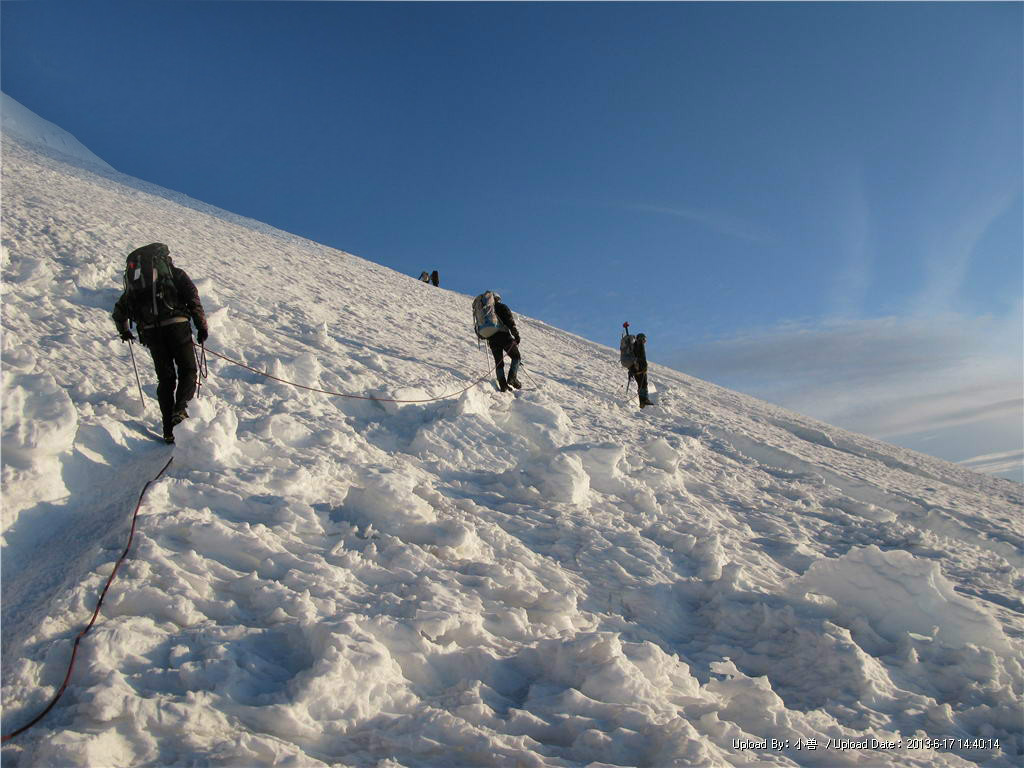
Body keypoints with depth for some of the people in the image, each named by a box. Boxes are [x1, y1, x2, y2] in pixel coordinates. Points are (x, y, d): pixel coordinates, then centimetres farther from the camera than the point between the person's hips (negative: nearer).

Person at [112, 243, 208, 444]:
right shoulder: (176, 273, 14)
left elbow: (119, 311, 30)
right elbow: (193, 299, -2)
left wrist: (124, 332, 46)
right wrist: (202, 327, 1)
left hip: (150, 332, 3)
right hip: (176, 325, -3)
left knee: (165, 378, 10)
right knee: (187, 370, 6)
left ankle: (169, 430, 3)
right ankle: (180, 409, -23)